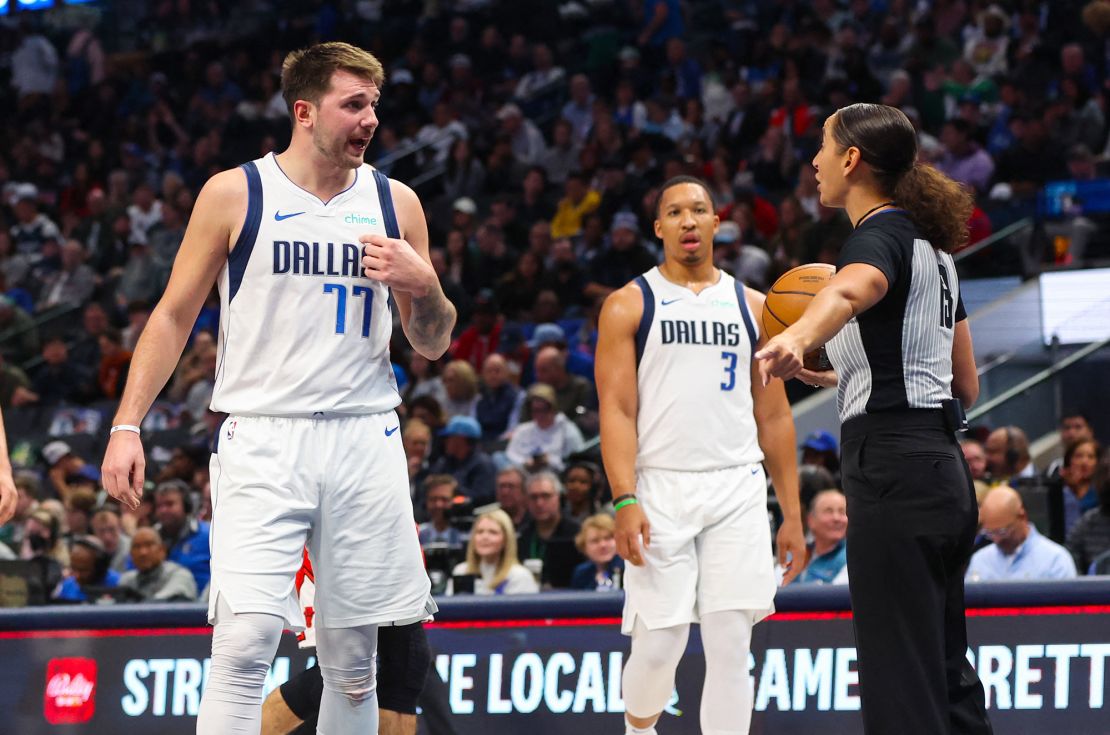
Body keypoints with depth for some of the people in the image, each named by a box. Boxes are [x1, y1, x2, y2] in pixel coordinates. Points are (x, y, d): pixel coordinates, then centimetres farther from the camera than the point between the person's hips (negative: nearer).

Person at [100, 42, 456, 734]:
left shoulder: (395, 203, 8)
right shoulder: (235, 195, 0)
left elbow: (433, 345, 14)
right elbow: (174, 317, 5)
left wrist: (423, 286, -7)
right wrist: (127, 424, -3)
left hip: (365, 443, 3)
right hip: (263, 442, -3)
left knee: (354, 662, 7)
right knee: (246, 643, -16)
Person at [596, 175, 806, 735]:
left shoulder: (753, 307, 12)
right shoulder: (629, 305, 4)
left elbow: (774, 417, 13)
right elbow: (617, 410, -4)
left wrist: (792, 515, 9)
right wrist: (625, 501, -16)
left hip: (739, 491, 2)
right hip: (661, 488, -2)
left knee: (731, 647, -4)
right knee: (658, 646, -3)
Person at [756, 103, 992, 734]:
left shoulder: (879, 235, -10)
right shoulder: (932, 247, 18)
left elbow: (852, 288, -36)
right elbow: (966, 386, 23)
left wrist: (796, 340, -57)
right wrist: (850, 377, 28)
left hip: (892, 470, -10)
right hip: (944, 467, 10)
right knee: (946, 675, 14)